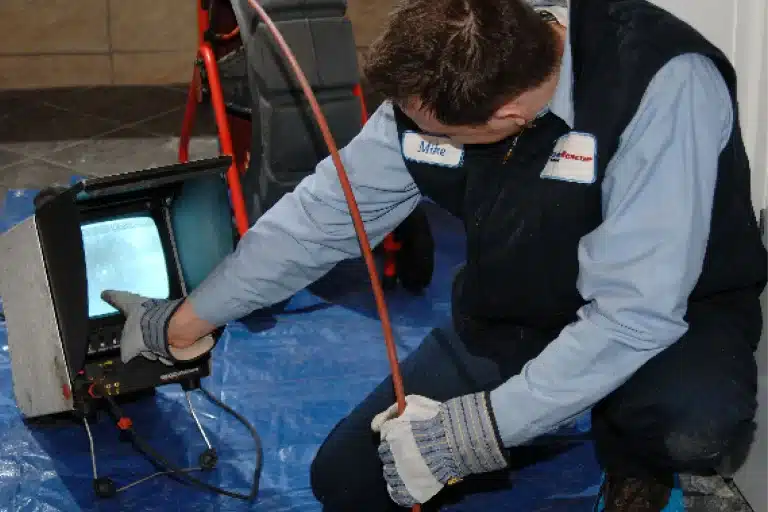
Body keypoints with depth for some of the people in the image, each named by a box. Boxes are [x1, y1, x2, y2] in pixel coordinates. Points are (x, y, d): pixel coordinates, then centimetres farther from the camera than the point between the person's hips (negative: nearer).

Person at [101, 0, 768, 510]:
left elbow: (636, 308, -35)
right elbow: (323, 215, -4)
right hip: (508, 319, 5)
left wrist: (472, 432, -34)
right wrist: (182, 322, 2)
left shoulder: (662, 83, -34)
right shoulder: (430, 88, -15)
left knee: (694, 426, -39)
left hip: (673, 317, -4)